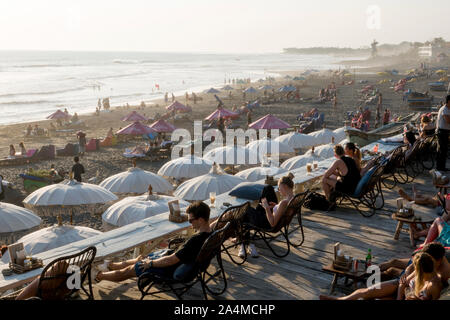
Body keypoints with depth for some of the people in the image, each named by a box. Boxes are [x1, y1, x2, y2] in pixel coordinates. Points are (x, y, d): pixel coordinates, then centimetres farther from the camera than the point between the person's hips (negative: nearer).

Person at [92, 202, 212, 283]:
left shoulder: (196, 240, -35)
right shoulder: (211, 234, -10)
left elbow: (172, 260, -30)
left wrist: (151, 263, -15)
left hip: (172, 271, -8)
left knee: (128, 271, 11)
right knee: (142, 258, 27)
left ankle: (99, 276, 35)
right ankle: (110, 266, 50)